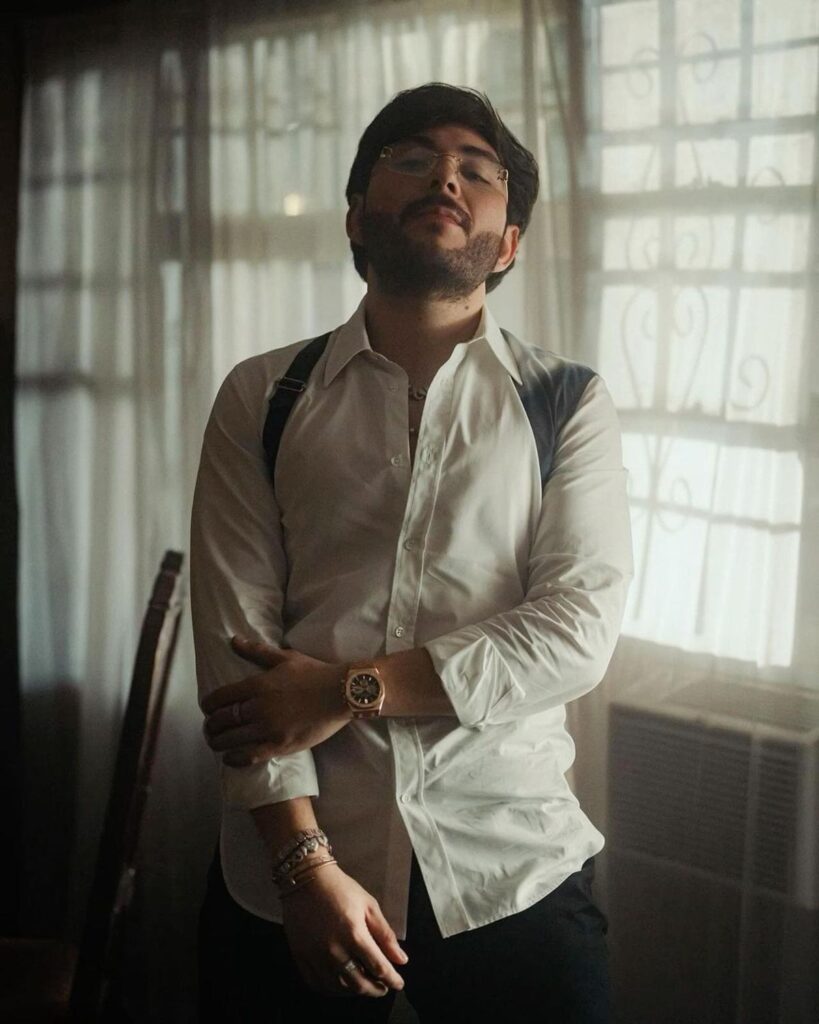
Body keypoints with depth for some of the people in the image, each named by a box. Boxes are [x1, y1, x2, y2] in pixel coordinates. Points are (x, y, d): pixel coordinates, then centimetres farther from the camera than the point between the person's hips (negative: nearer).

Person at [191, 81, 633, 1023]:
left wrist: (348, 690, -14)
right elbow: (236, 643, -5)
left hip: (512, 874, 0)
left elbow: (579, 631, -9)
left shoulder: (567, 403, 3)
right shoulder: (262, 399, 4)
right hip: (285, 874, 1)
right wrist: (307, 865, -13)